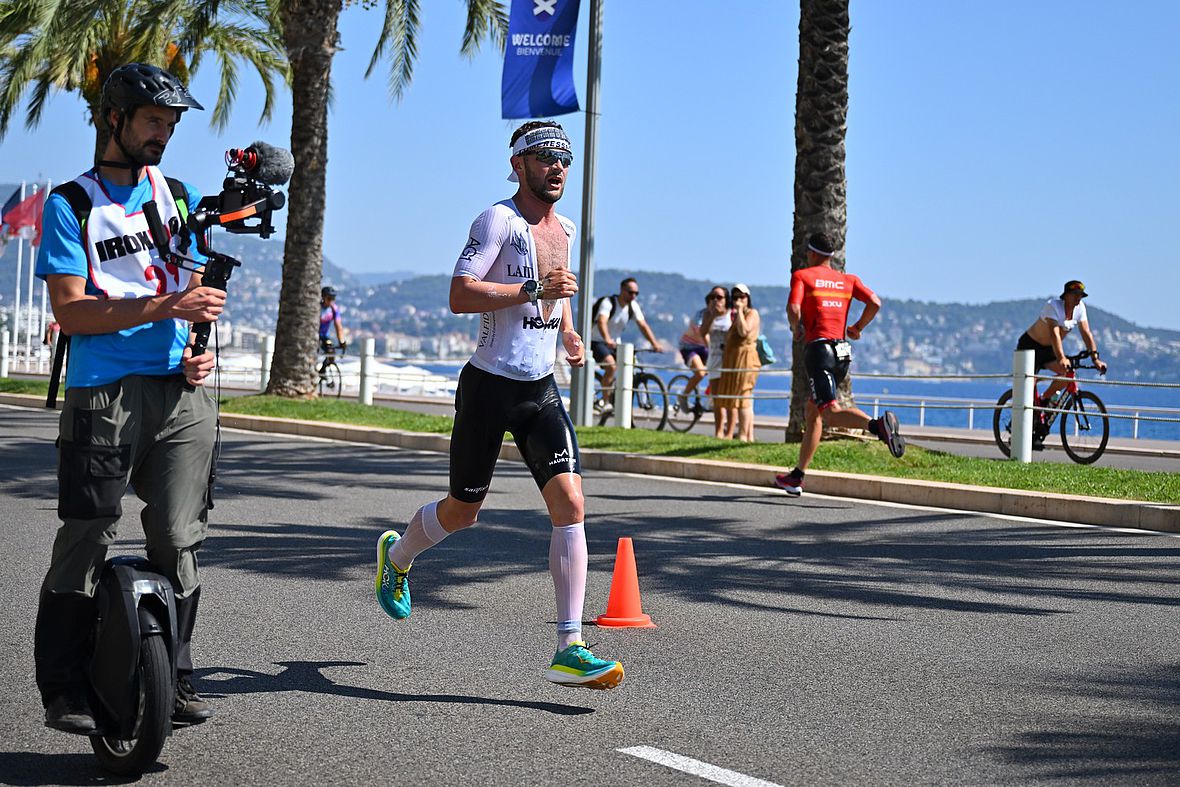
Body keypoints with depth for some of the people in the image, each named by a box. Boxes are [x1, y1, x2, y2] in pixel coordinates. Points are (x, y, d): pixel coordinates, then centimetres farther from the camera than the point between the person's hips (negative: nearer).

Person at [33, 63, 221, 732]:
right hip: (104, 394, -4)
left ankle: (176, 676, 12)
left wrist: (200, 351, 1)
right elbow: (70, 310, -8)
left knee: (179, 539, 1)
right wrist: (166, 307, -18)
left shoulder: (179, 196, 17)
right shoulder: (72, 204, 2)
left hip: (180, 390, 4)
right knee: (87, 541, -4)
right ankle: (65, 690, 5)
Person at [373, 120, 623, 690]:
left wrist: (567, 332, 13)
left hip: (542, 391, 6)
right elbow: (459, 296, -22)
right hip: (489, 386, -5)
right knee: (462, 511, 9)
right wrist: (534, 289, -27)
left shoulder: (566, 229, 13)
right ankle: (396, 555, 44)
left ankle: (570, 650, -12)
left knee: (570, 504, -12)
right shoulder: (499, 220, -11)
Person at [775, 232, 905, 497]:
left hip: (819, 348, -7)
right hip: (843, 351, 7)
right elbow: (874, 302, 1)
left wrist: (796, 329, 6)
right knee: (811, 412, 17)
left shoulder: (801, 276, 2)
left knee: (830, 412, -17)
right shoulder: (848, 280, 16)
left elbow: (793, 309, -14)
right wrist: (857, 328, 14)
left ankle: (877, 425, -45)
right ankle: (796, 477, 22)